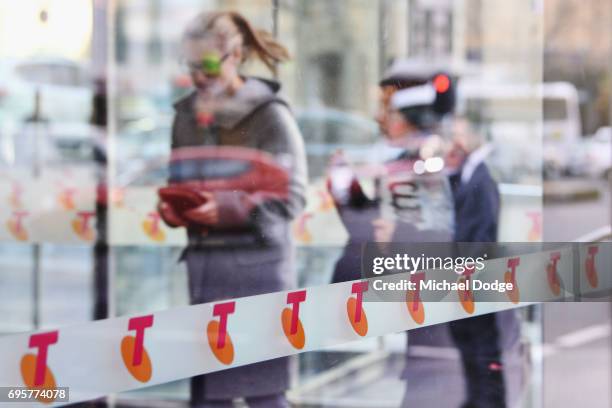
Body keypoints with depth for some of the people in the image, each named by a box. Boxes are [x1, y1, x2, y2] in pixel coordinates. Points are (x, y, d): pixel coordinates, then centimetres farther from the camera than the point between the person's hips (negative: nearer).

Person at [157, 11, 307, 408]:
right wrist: (171, 208, -6)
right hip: (204, 260, 5)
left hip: (257, 260, -5)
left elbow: (291, 197, -10)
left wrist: (227, 207, -23)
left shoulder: (270, 114, -6)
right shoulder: (188, 114, 11)